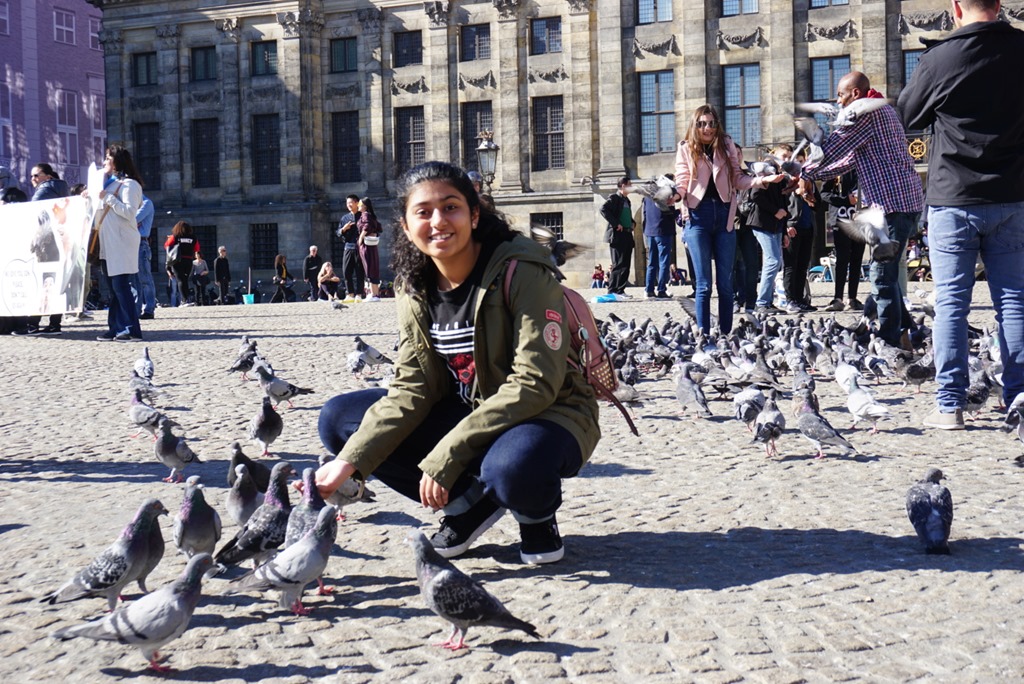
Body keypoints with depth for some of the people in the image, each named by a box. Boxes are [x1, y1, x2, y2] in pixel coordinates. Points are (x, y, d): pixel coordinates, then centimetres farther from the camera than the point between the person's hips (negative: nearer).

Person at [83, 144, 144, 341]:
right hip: (108, 243, 9)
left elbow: (129, 212, -17)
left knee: (120, 285, -13)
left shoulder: (129, 184, -6)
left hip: (122, 243, -9)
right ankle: (116, 327, 9)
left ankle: (132, 329, -13)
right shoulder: (110, 183, 22)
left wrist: (107, 198, -17)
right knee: (113, 287, 7)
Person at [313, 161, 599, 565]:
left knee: (513, 467, -41)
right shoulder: (415, 289, -3)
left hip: (546, 414, -6)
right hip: (467, 412, 6)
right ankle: (472, 503, 2)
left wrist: (444, 455, -29)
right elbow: (412, 389, -6)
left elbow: (535, 383, -26)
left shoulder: (522, 271, -21)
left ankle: (537, 516, -1)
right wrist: (352, 460, -21)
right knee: (340, 418, -8)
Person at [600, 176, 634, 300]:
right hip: (617, 235, -9)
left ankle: (620, 290, 12)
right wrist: (615, 224, -21)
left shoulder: (626, 200, 20)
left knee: (625, 266, 7)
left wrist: (632, 224, 14)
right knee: (618, 265, -10)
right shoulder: (614, 197, -6)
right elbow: (603, 209, -20)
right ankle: (612, 291, -8)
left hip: (627, 235, 9)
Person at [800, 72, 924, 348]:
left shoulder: (868, 111, -8)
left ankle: (890, 340, -5)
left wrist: (806, 173, 4)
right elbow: (849, 158, 26)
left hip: (893, 202, -10)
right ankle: (904, 330, 19)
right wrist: (812, 176, 22)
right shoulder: (883, 110, 24)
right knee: (886, 271, 15)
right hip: (907, 200, 10)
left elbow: (833, 148, -9)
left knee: (883, 274, -7)